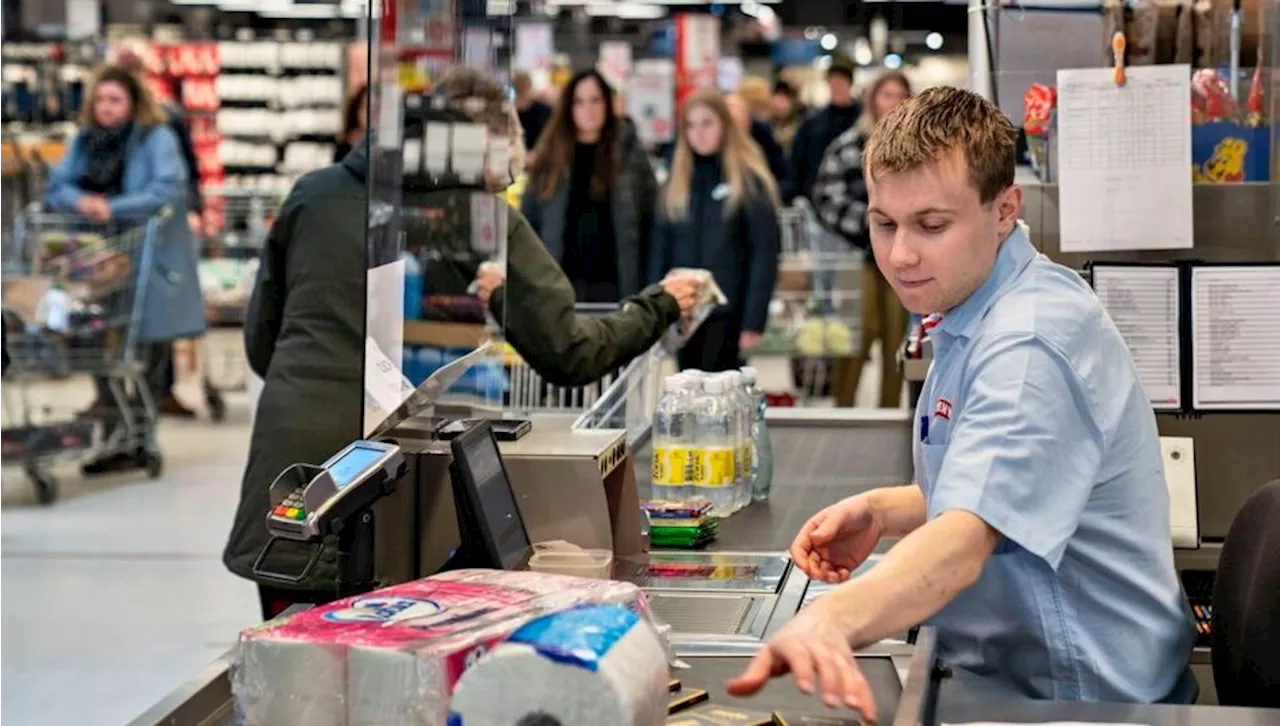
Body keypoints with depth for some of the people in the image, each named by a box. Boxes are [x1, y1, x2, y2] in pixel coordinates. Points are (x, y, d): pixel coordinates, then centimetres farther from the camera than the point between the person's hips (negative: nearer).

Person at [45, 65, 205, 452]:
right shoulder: (84, 141, 9)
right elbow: (56, 186, 8)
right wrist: (79, 200, -16)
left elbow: (169, 188, -20)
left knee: (153, 342, 2)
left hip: (150, 258, -5)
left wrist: (113, 208, -25)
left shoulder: (157, 138, -8)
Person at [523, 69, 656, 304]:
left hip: (614, 284, -1)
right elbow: (529, 221, 11)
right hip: (564, 283, 1)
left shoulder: (629, 153, 6)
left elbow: (652, 214, 4)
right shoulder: (551, 156, 9)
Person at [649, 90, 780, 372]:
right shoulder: (676, 184, 10)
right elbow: (661, 251, 10)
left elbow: (764, 255, -7)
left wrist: (754, 320, -13)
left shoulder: (749, 182, -4)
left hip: (726, 313, -5)